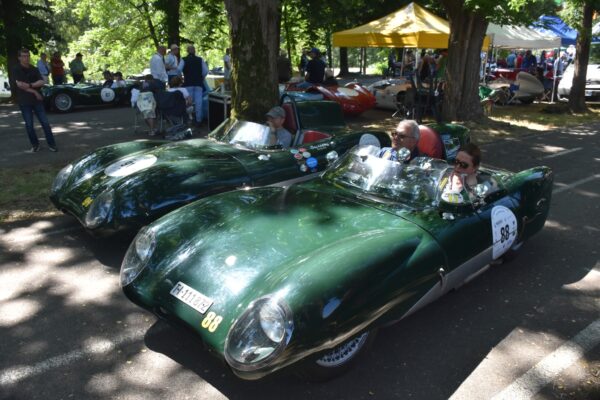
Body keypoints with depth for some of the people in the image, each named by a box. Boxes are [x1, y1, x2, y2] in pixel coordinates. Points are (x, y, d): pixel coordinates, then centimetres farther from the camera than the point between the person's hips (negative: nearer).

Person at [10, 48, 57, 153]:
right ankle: (35, 145, 14)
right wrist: (34, 92, -12)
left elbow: (41, 82, -4)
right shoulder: (16, 70, -1)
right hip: (24, 101, -2)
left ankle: (51, 144, 7)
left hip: (37, 100, 2)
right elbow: (19, 84, -12)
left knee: (45, 123, -1)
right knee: (29, 125, 2)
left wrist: (30, 85, -17)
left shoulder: (34, 69, 8)